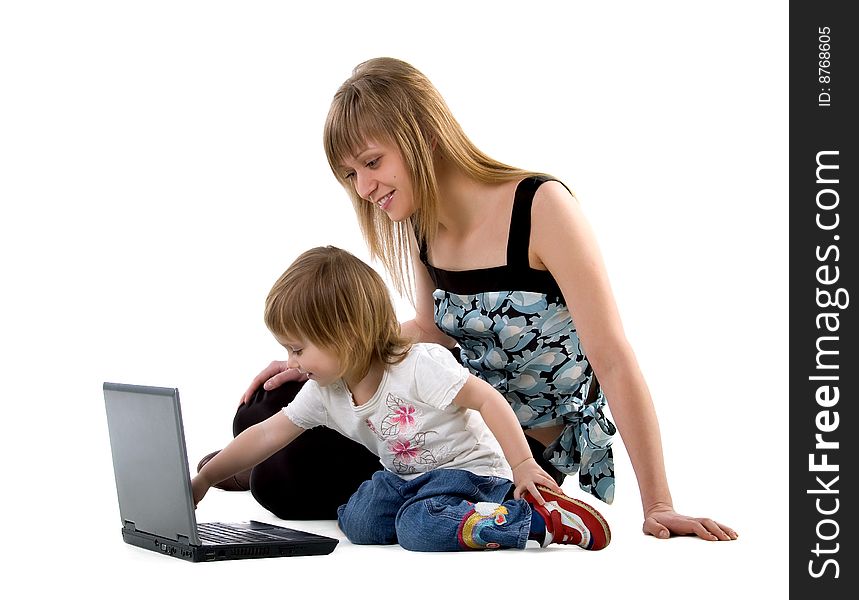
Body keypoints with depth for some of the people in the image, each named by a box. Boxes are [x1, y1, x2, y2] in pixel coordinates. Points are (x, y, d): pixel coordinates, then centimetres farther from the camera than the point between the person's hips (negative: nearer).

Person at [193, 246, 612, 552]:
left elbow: (488, 400, -21)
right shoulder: (324, 393, -2)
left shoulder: (419, 365, -24)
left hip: (468, 467, -7)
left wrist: (522, 464, -25)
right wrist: (205, 479, 1)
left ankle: (537, 515, -20)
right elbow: (266, 436, 4)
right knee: (358, 523, -17)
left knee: (420, 531, -32)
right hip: (406, 476, 7)